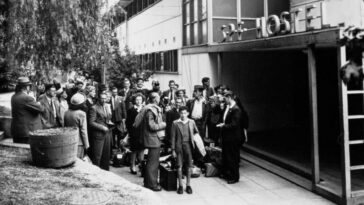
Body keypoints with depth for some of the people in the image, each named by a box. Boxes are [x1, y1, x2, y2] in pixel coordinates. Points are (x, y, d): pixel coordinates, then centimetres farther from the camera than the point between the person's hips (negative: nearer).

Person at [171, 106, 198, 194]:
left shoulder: (191, 122, 5)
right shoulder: (175, 123, 0)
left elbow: (196, 133, 17)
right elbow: (173, 137, 2)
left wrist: (194, 144, 5)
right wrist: (173, 150, -1)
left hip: (188, 145, 1)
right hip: (179, 146, -1)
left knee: (189, 166, 3)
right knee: (179, 166, -1)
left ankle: (188, 185, 15)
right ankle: (180, 185, 10)